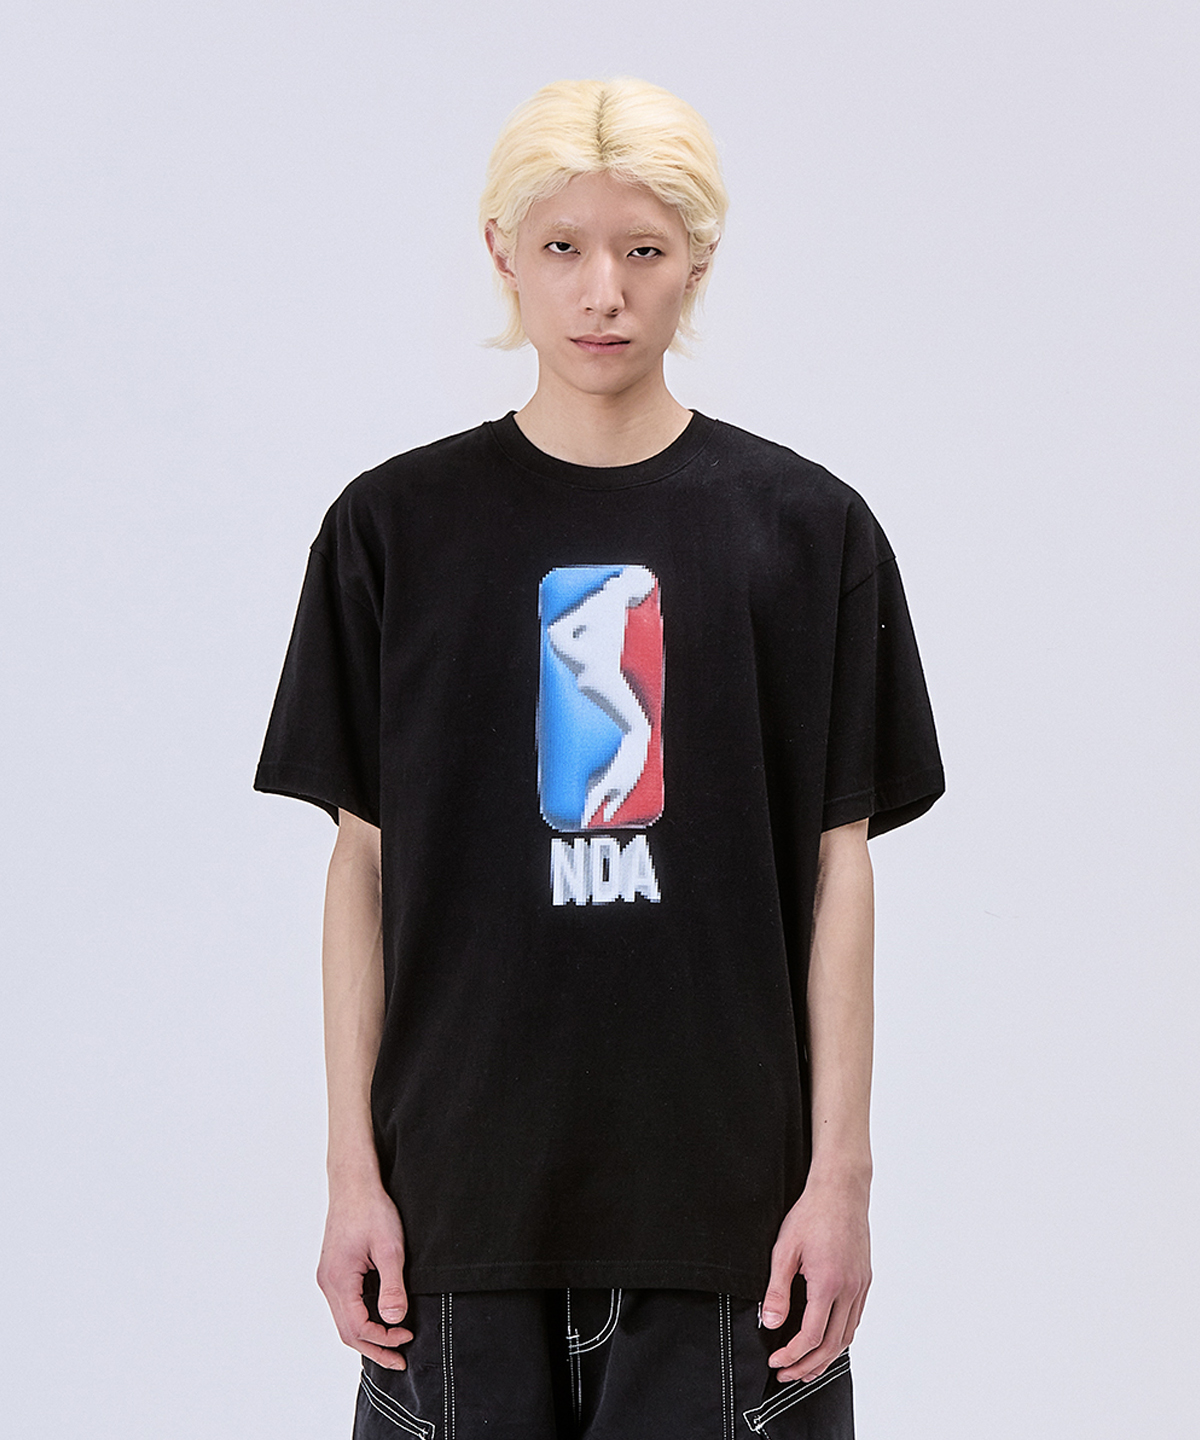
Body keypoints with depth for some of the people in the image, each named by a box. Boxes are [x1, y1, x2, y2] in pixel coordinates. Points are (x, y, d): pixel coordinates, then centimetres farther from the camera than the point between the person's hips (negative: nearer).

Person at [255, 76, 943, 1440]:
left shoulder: (806, 528, 1)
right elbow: (364, 862, 4)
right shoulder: (398, 525, 3)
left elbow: (838, 864, 2)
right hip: (464, 1176, 1)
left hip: (722, 1189, 0)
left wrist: (840, 1174, -3)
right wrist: (353, 1169, 0)